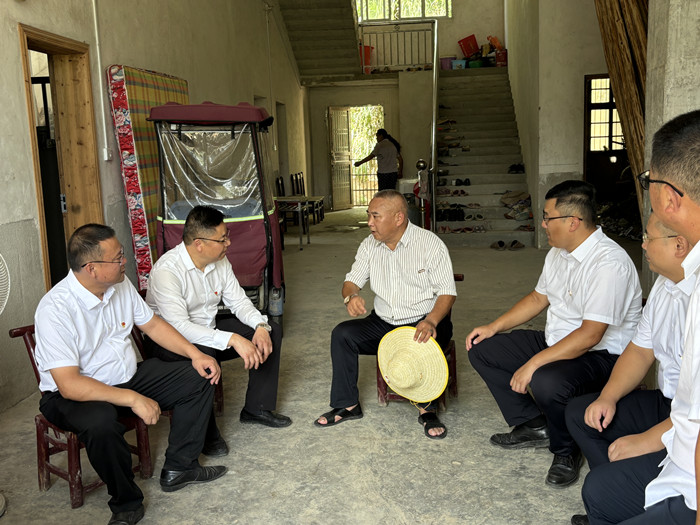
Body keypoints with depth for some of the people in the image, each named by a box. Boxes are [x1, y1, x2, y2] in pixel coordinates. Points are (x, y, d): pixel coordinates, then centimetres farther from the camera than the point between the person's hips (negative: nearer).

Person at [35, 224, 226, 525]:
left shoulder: (120, 285, -4)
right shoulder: (55, 310, -27)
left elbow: (152, 324, 9)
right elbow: (69, 385, -31)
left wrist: (195, 354, -3)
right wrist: (133, 399, -33)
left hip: (128, 377, 7)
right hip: (72, 395, -7)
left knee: (199, 378, -3)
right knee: (101, 424, -40)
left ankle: (178, 468, 7)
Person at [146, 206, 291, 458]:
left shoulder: (220, 261, -3)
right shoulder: (167, 271, -27)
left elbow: (238, 301, 4)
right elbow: (180, 327, -35)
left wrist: (261, 326, -17)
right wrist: (232, 339, -41)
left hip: (209, 330, 8)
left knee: (271, 332, -3)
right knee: (204, 355, -40)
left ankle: (257, 407, 7)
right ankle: (206, 431, -18)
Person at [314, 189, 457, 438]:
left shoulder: (430, 243, -11)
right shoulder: (370, 245, 4)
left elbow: (447, 292, -13)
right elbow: (353, 279, 9)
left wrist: (431, 321, -32)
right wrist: (351, 296, -17)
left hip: (423, 321, -4)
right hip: (383, 323, 5)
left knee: (426, 341, -37)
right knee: (342, 334, -17)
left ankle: (428, 409, -12)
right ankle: (347, 405, -3)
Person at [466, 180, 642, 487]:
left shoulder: (609, 264, -26)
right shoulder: (558, 252, 5)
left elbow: (590, 335, -30)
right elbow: (539, 298, 17)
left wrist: (534, 363, -30)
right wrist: (493, 327, 9)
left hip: (601, 355, -9)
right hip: (557, 342, 9)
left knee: (546, 382, -39)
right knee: (481, 349, 3)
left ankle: (566, 451, -5)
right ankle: (533, 426, 11)